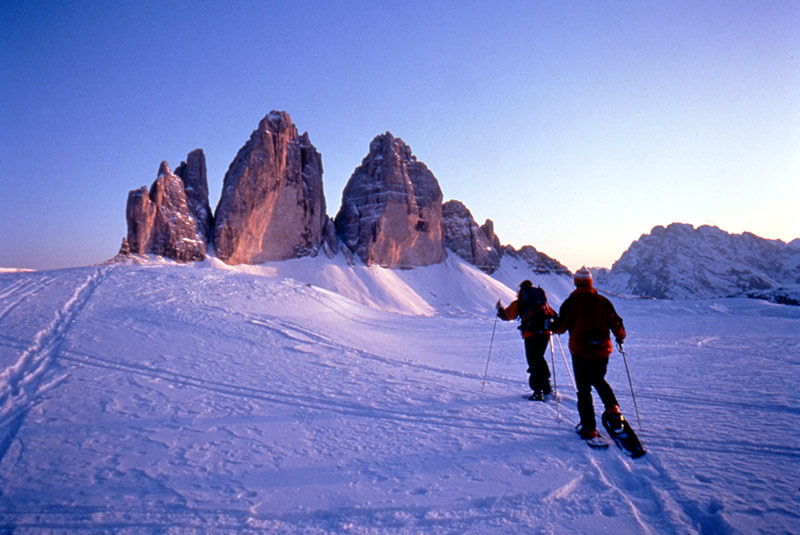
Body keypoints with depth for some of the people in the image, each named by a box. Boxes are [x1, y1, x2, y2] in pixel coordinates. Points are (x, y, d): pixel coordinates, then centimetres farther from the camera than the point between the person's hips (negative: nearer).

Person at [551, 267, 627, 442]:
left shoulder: (570, 302, -6)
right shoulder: (602, 301, 0)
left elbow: (560, 326, -5)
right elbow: (616, 323, 2)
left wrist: (551, 326, 17)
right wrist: (621, 337, 23)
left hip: (580, 352, -3)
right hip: (602, 351, 3)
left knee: (584, 390, 6)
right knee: (599, 382, 27)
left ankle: (589, 429, 5)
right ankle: (614, 412, 11)